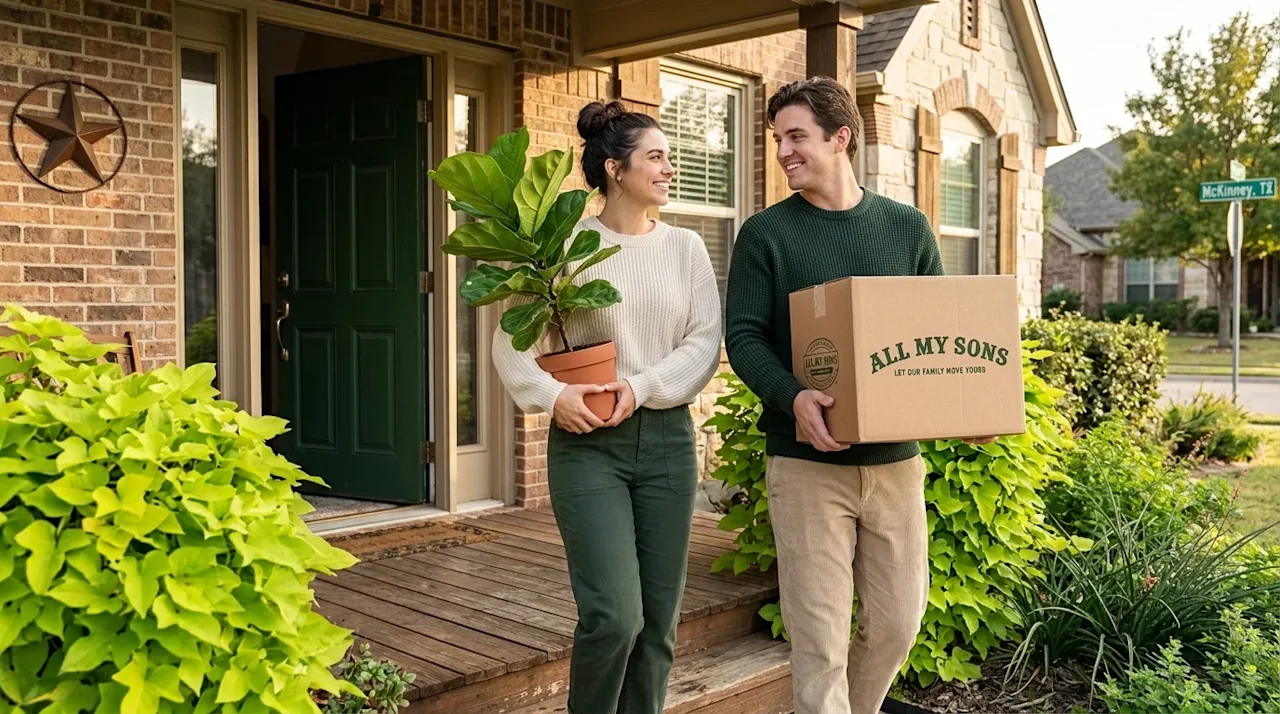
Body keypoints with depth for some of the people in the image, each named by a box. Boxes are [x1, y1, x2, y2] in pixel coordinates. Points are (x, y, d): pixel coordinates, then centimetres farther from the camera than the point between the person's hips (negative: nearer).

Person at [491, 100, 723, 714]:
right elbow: (510, 341, -1)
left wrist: (643, 387, -14)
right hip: (587, 442, -3)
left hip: (667, 439, 4)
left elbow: (706, 344, 0)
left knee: (659, 618, 7)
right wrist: (551, 396, -17)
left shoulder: (685, 248, 7)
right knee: (614, 614, -11)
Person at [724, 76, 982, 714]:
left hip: (895, 457, 3)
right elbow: (743, 336, -6)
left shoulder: (907, 227, 9)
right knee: (820, 635, -1)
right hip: (806, 462, -3)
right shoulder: (765, 234, 1)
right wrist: (793, 398, -24)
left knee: (898, 620, 12)